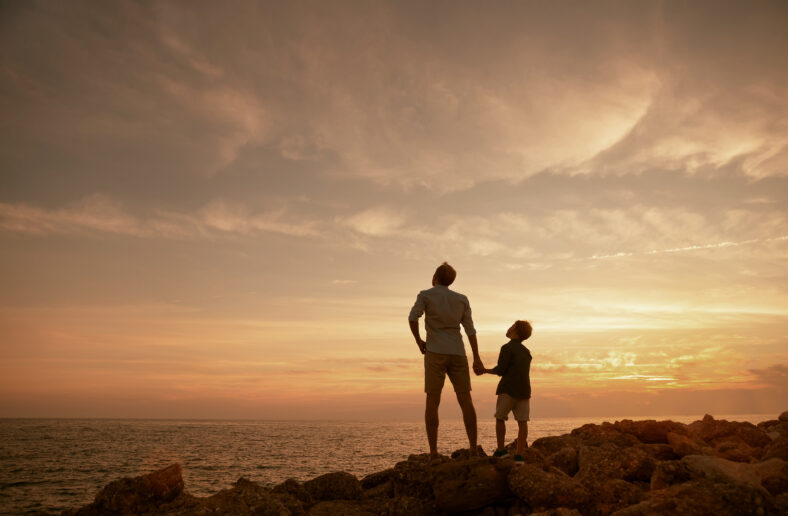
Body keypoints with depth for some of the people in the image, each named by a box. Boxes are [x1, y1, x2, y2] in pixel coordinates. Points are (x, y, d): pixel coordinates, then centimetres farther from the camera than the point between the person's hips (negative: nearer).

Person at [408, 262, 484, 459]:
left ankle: (433, 451, -7)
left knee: (432, 402, -2)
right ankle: (473, 448, 2)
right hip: (457, 354, 3)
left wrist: (418, 341, 1)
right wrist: (477, 359, 3)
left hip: (435, 353, -2)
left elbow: (413, 318, -14)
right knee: (465, 400, 5)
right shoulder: (462, 299, 10)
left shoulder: (425, 295, 2)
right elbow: (470, 329, 4)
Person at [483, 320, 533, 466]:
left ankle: (501, 450, 10)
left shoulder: (507, 348, -6)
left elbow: (500, 370, -13)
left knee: (500, 418, 10)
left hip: (508, 389, -5)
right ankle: (519, 455, -4)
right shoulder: (526, 351, 16)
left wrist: (485, 370, 3)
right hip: (524, 390, 6)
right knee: (522, 422, 1)